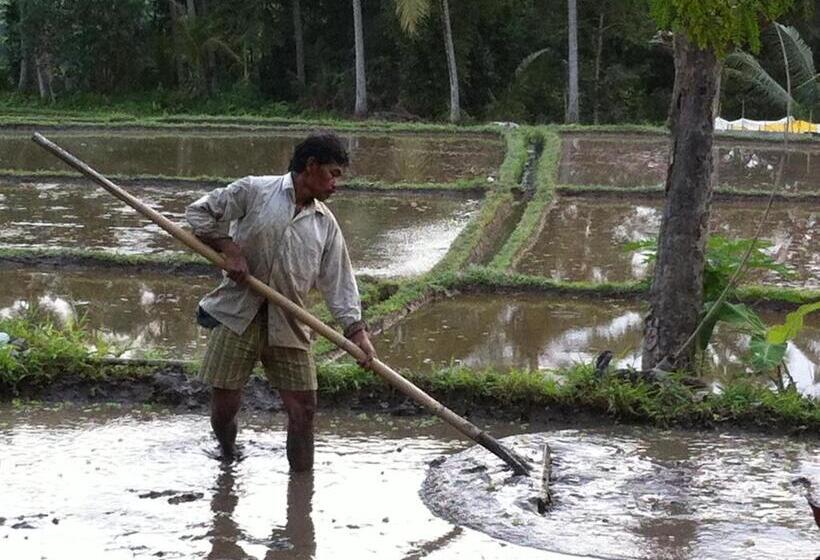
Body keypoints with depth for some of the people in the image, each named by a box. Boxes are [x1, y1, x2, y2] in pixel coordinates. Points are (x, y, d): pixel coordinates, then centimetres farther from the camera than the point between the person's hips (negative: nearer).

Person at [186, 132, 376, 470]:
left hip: (289, 324, 4)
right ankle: (229, 461, 28)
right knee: (225, 405, -1)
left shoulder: (326, 223, 10)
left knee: (303, 408, -1)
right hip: (238, 314, -4)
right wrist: (229, 248, -12)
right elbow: (198, 213, 1)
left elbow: (338, 280, 8)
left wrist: (356, 329, -3)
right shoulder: (254, 190, -2)